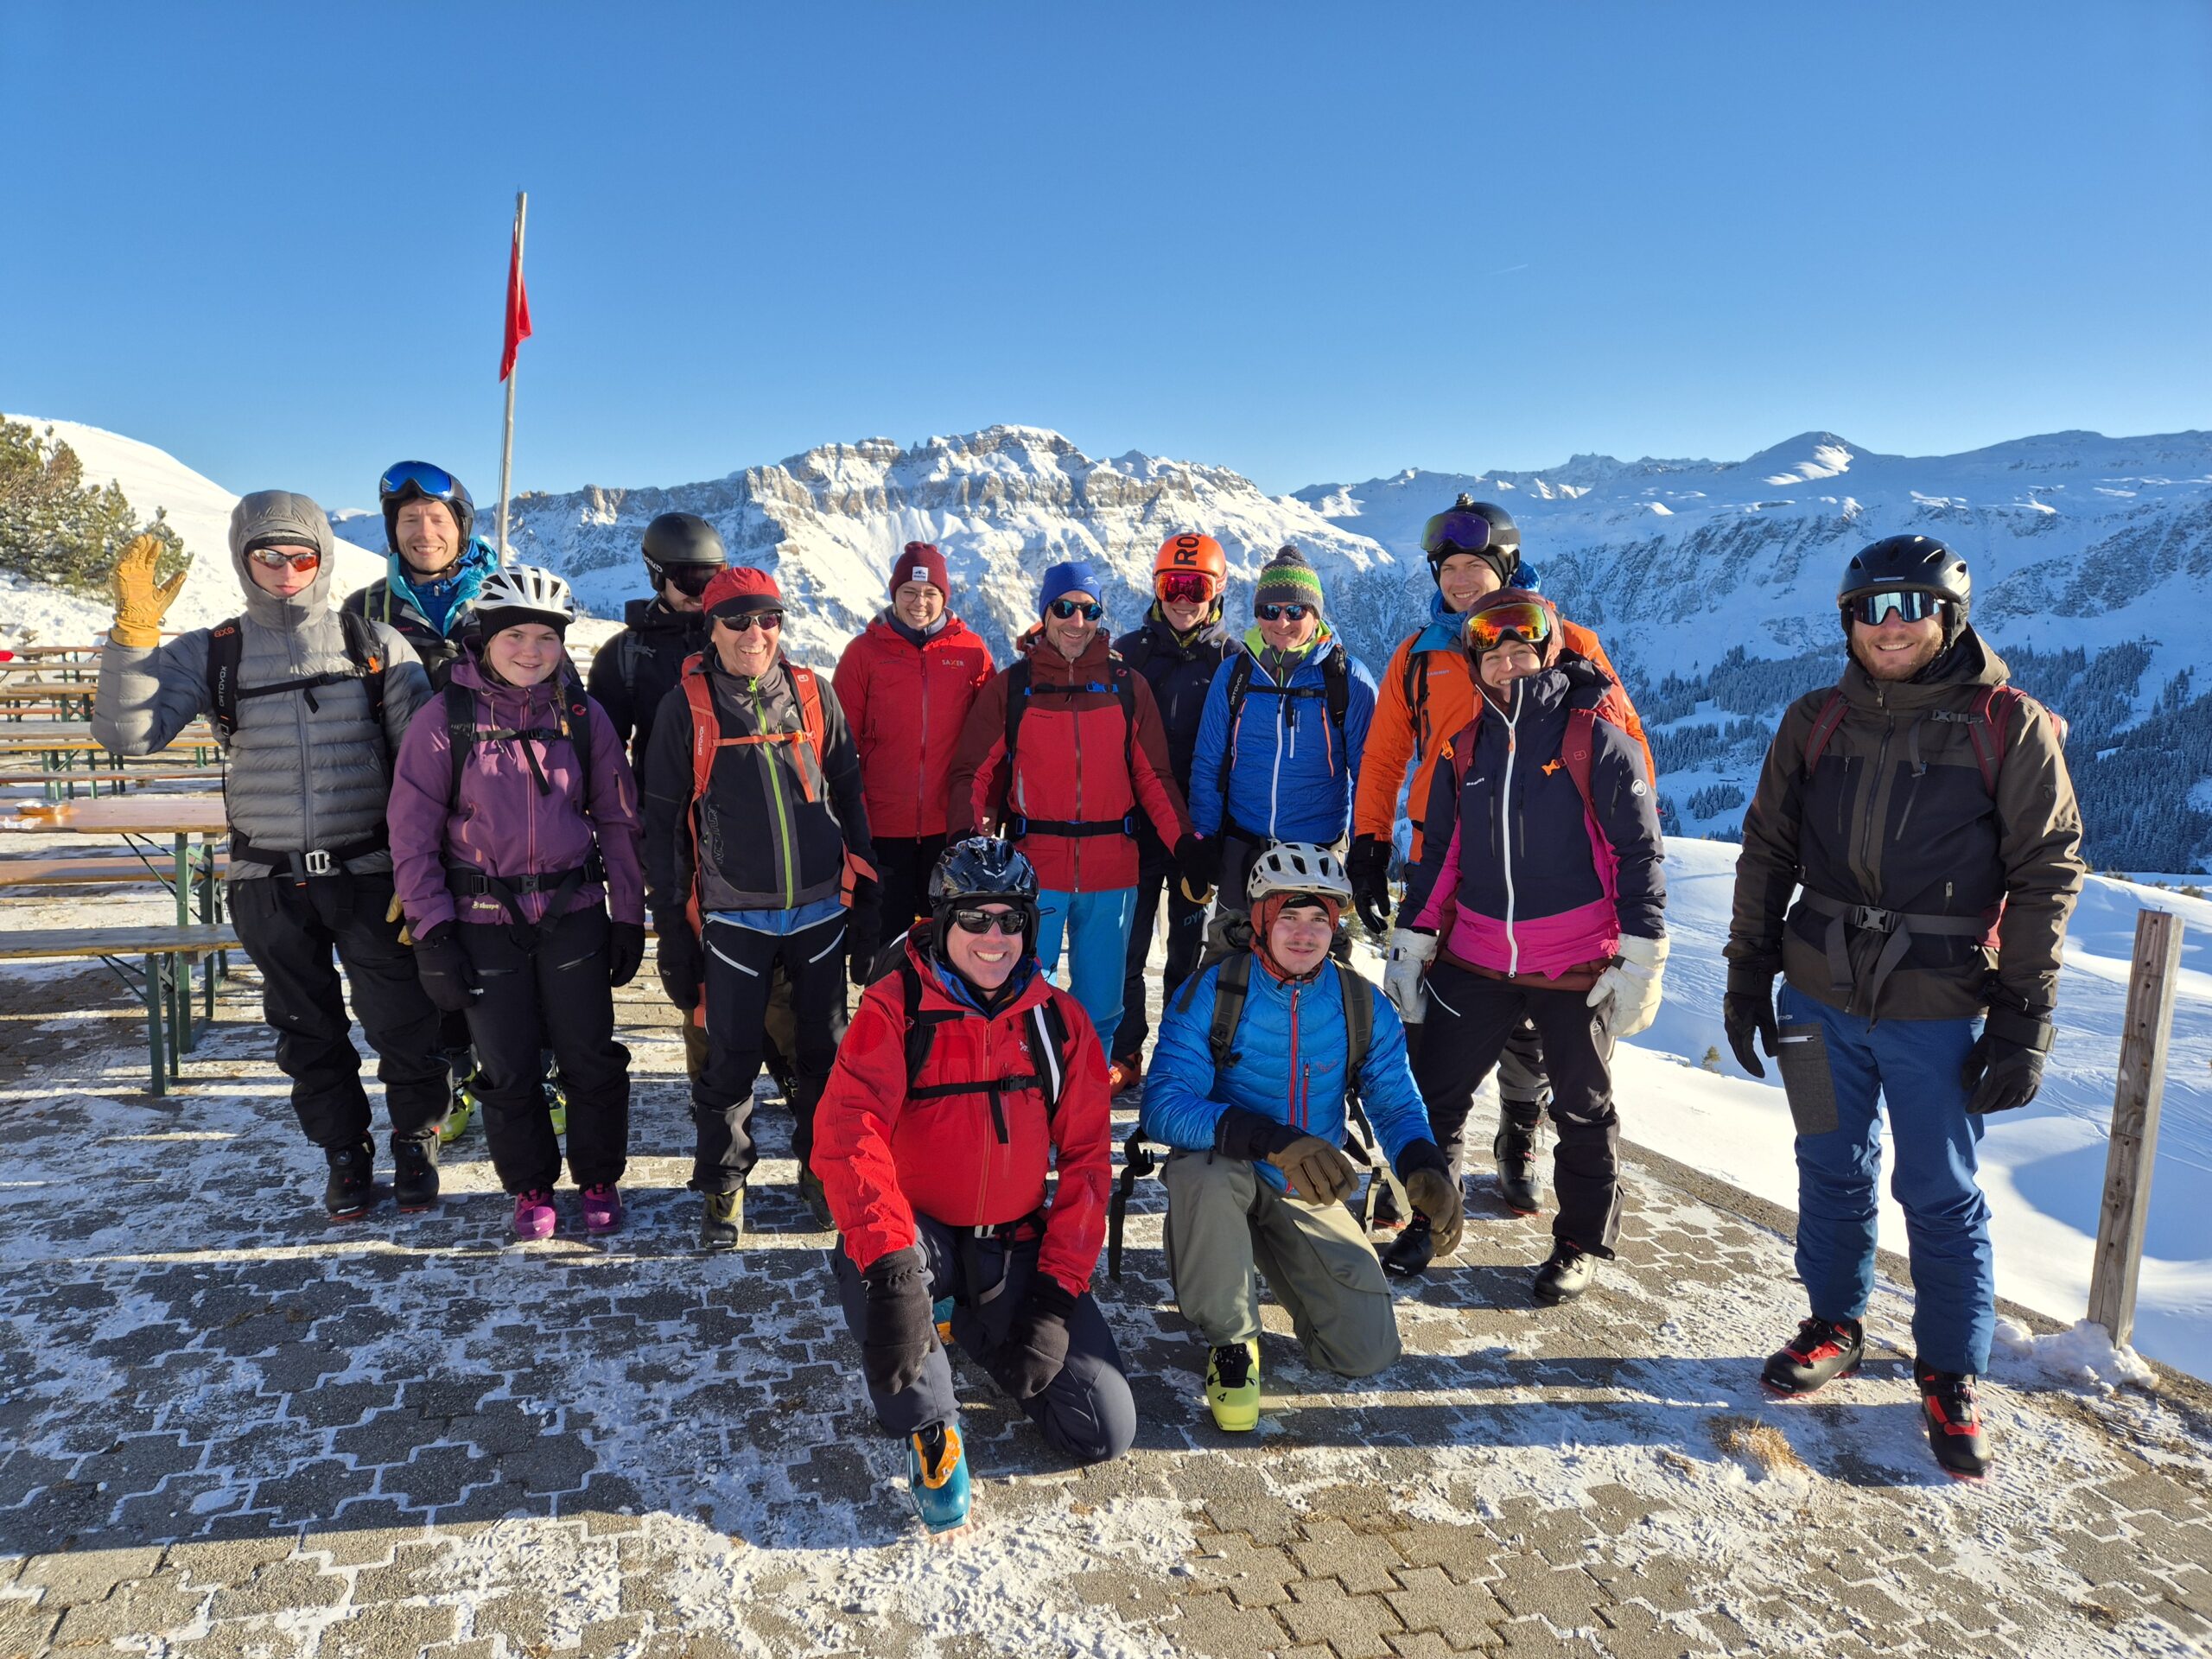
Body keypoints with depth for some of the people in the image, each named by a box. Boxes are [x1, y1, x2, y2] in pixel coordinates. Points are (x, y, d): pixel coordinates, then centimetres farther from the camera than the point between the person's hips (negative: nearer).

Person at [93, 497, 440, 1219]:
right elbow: (127, 733, -7)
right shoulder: (210, 653, 3)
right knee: (307, 1030, 14)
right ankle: (344, 1151, 31)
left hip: (367, 872, -2)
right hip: (269, 883, 2)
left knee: (403, 1022, 3)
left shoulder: (375, 644, 0)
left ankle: (415, 1144, 24)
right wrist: (133, 631, -18)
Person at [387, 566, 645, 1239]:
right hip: (486, 923, -1)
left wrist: (628, 918, 4)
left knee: (592, 1060, 5)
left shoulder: (583, 716, 0)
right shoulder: (444, 719, -6)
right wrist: (432, 934, -8)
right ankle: (531, 1188, 29)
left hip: (573, 914, 1)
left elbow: (618, 822, 6)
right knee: (509, 1069, 8)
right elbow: (412, 835, -4)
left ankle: (599, 1181, 26)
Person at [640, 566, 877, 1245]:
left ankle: (823, 1169, 32)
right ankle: (722, 1187, 21)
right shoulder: (687, 706, -3)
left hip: (820, 908, 2)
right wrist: (670, 924, -1)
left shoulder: (814, 694, 3)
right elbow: (663, 821, 1)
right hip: (734, 914, -2)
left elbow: (849, 795, 11)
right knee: (731, 1060, 2)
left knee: (825, 1050, 13)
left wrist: (864, 895, 9)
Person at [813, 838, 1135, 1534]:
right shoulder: (894, 1008, -12)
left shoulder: (1059, 1019, -1)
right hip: (920, 1237, -3)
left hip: (1016, 1247, 3)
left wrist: (1057, 1296, -11)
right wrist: (893, 1275, -40)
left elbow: (1086, 1158, -1)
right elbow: (848, 1135, -26)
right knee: (867, 1255, -39)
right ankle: (929, 1428, -12)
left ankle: (973, 1328, 20)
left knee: (1105, 1434, -7)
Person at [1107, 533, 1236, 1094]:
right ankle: (1123, 1056, 15)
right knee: (1126, 945, 2)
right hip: (1135, 822, 1)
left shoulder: (1231, 659, 4)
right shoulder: (1129, 651, 6)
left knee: (1190, 944, 9)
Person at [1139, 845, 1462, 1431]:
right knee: (1202, 1171, -39)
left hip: (1310, 1195, 3)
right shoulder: (1209, 994, -17)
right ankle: (1230, 1338, -11)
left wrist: (1424, 1166, -25)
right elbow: (1163, 1106, -27)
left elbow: (1397, 1106, -1)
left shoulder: (1364, 1008, -6)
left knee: (1368, 1353, -7)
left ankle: (1274, 1260, 24)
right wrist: (1269, 1138, -43)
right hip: (1223, 1176, -3)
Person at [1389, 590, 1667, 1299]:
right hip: (1475, 960, 4)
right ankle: (1427, 1220, 26)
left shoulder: (1595, 737, -7)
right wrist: (1412, 939, 10)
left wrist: (1640, 956, -10)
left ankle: (1583, 1243, 29)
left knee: (1583, 1109, 11)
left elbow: (1639, 850, -6)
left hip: (1578, 967, -4)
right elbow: (1439, 850, 14)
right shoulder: (1466, 747, 7)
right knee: (1432, 1091, 5)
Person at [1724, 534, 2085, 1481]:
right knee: (1831, 1172, 14)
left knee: (1942, 1197, 6)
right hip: (1820, 998, 3)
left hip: (1940, 1012, -3)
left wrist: (2024, 1024, -7)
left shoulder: (2011, 729, -5)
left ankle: (1950, 1376, 24)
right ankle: (1836, 1328, 33)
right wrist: (1748, 977, 6)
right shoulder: (1815, 722, 4)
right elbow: (1767, 854, 9)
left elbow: (2045, 879, -4)